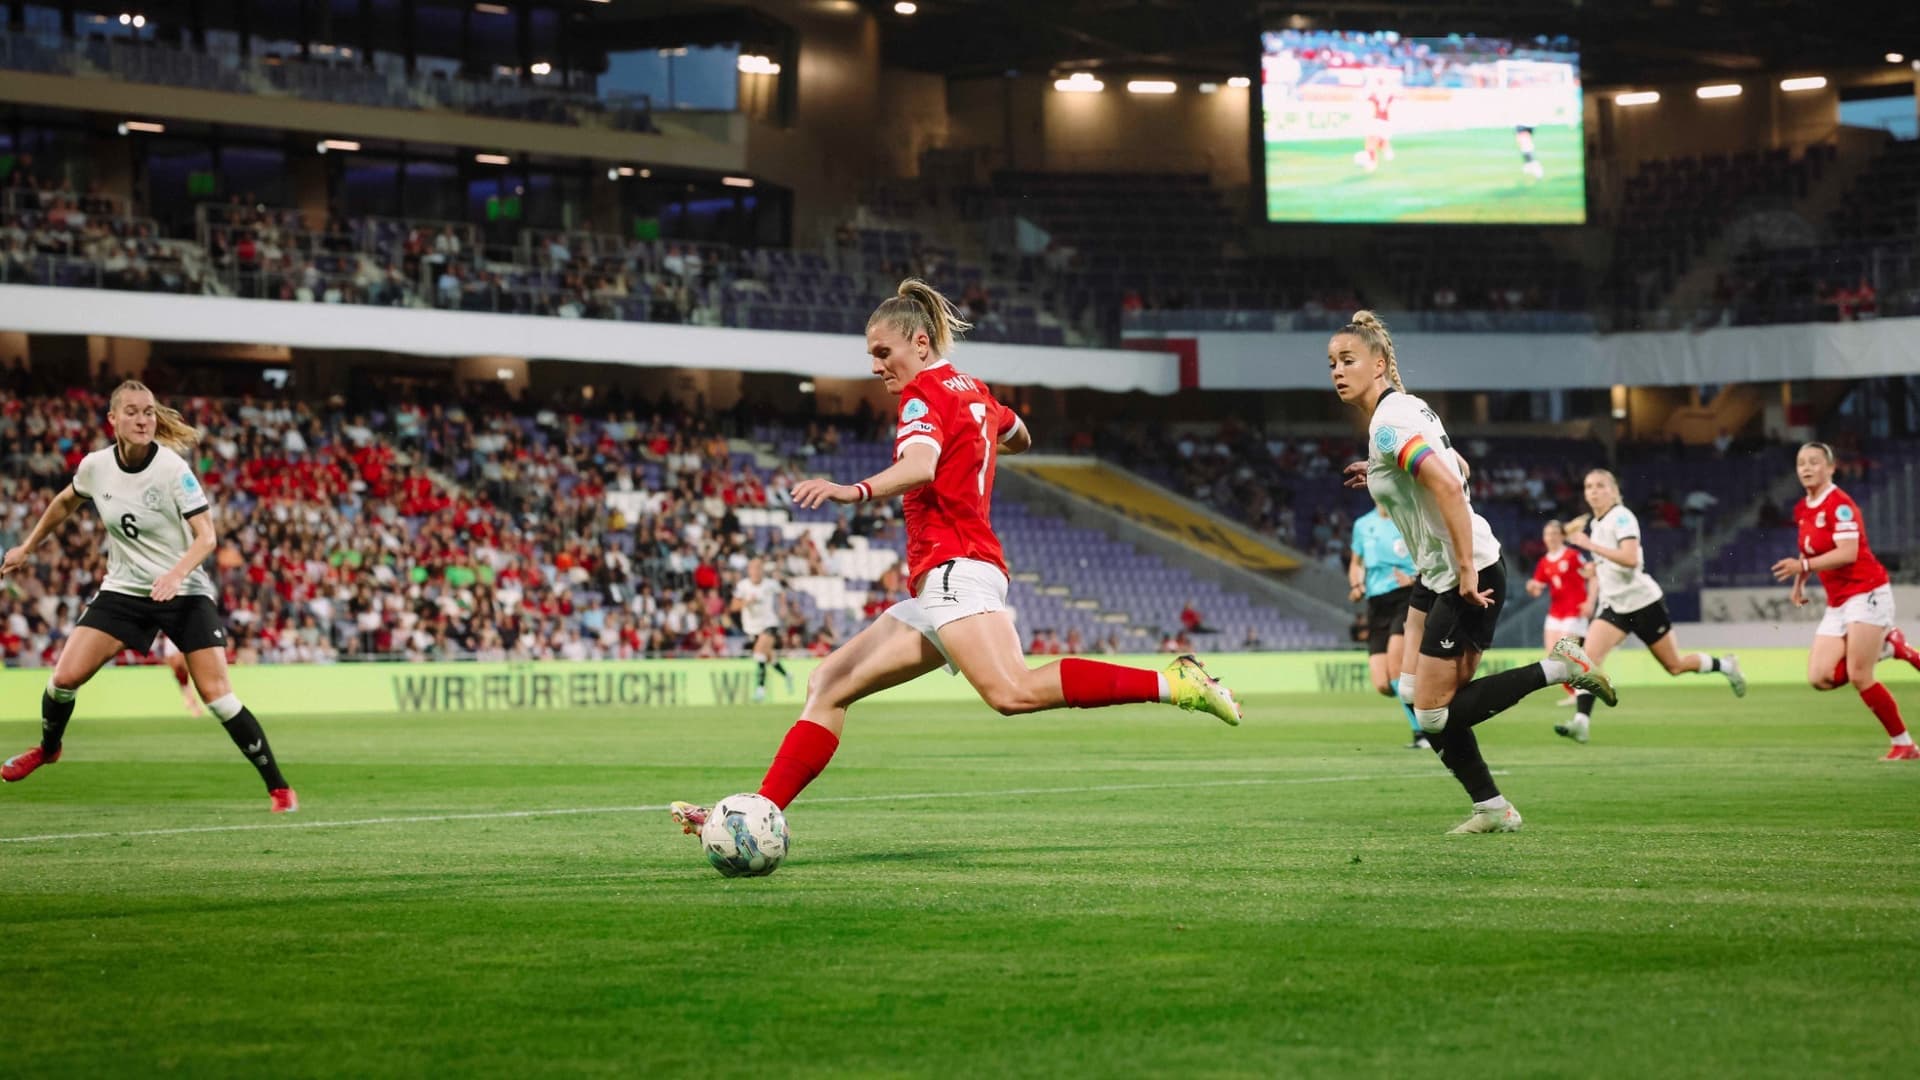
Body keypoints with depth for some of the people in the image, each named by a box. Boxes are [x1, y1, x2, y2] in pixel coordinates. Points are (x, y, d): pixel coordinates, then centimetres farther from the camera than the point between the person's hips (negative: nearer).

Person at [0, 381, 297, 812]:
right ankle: (47, 748, 26)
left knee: (216, 693, -14)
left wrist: (175, 574, -38)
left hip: (183, 593, -4)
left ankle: (278, 788, -4)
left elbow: (207, 536, -20)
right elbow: (65, 503, 18)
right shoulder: (95, 466, -5)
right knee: (66, 676, -6)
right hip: (123, 589, 4)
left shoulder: (172, 469, -18)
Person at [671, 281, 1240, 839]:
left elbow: (920, 467, -27)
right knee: (830, 684, 8)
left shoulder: (927, 392, -5)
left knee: (1014, 692, -31)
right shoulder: (973, 390, 22)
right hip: (936, 594, 11)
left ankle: (1171, 682, -29)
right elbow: (1019, 438, 42)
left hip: (955, 569, -11)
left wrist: (853, 491, -43)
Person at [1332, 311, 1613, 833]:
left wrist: (1466, 569, -29)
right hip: (1436, 574, 10)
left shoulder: (1388, 426, -20)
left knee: (1434, 714, -6)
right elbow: (1456, 468, 23)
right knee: (1414, 692, 7)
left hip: (1467, 580, -10)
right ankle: (1492, 808, 12)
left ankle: (1558, 667, 1)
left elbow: (1449, 486, -31)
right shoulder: (1406, 407, 10)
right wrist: (1389, 472, 17)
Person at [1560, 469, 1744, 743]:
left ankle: (1725, 665, 33)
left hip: (1643, 602, -6)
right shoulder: (1593, 525, 10)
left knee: (1674, 666, 6)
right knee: (1589, 655, -18)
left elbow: (1630, 558, -30)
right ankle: (1581, 722, -25)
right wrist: (1592, 599, 16)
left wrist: (1591, 546, -31)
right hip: (1614, 606, 6)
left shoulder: (1622, 517, -14)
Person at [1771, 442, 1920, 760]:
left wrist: (1803, 566, -28)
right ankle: (1886, 647, 13)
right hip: (1837, 603, 8)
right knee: (1820, 678, -4)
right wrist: (1799, 584, 13)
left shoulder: (1840, 504, -14)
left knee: (1859, 676, -13)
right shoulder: (1802, 510, 11)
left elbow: (1847, 553, -25)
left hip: (1865, 594, -8)